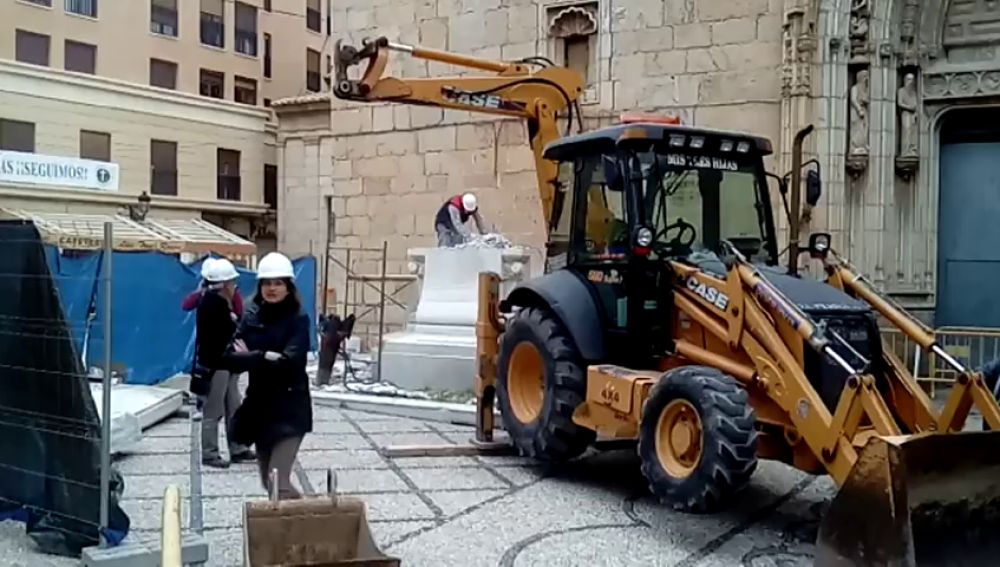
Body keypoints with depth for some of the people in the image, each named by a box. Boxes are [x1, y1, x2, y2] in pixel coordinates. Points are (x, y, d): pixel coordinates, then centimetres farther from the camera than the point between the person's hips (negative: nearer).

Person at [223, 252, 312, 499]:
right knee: (268, 481, 13)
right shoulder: (251, 318, 5)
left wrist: (250, 357, -11)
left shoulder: (298, 320, -7)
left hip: (289, 409, -5)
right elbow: (230, 358, -6)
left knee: (278, 482, -15)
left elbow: (291, 361, -20)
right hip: (258, 406, 5)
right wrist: (266, 357, -20)